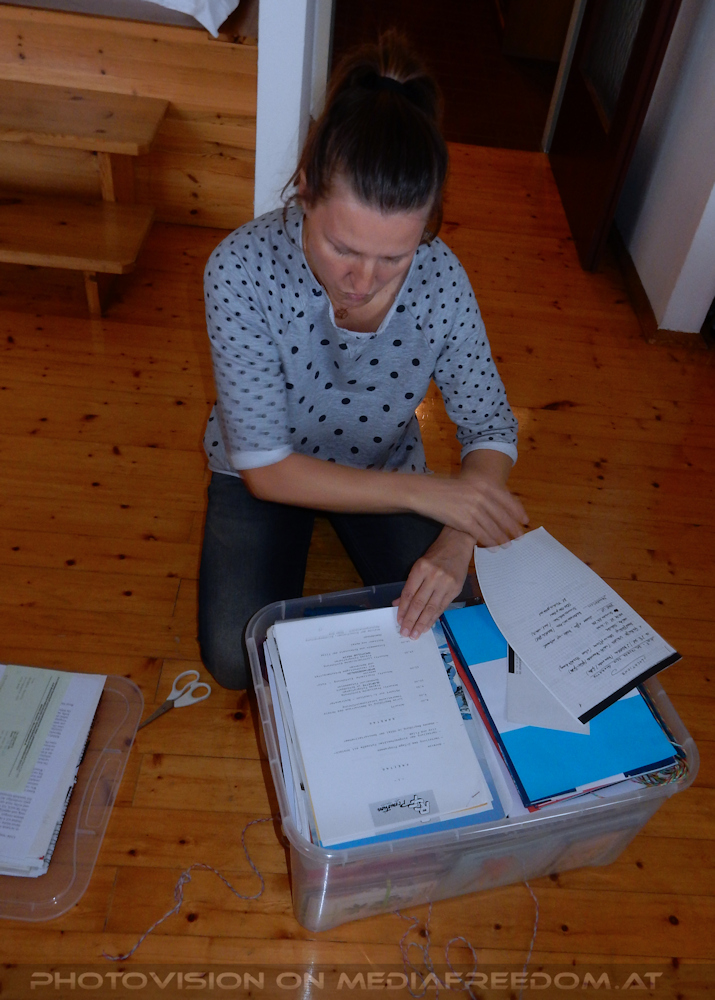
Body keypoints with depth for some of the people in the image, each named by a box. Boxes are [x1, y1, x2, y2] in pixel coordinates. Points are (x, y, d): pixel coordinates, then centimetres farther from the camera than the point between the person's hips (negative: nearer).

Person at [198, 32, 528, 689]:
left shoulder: (441, 278, -24)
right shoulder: (242, 269, -31)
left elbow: (490, 429, -14)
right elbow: (266, 467, -28)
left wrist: (456, 544, -33)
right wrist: (423, 492, -34)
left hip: (386, 470, 2)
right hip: (265, 474, -1)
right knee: (238, 661, -12)